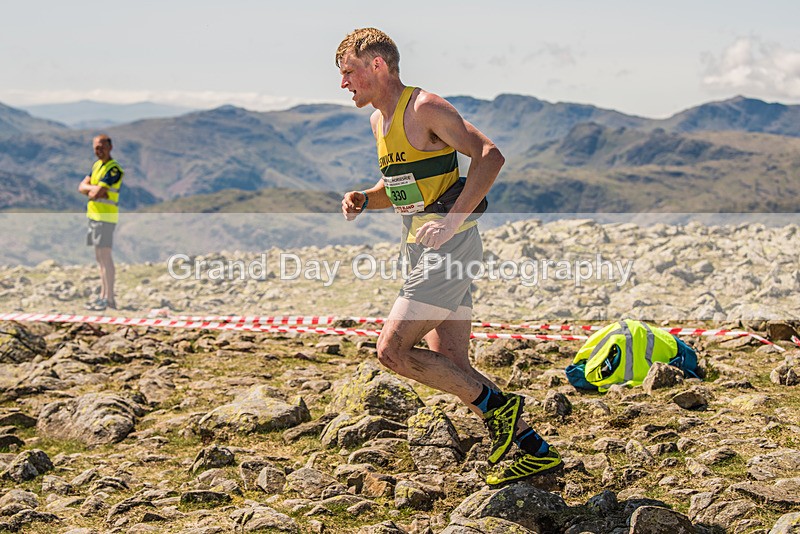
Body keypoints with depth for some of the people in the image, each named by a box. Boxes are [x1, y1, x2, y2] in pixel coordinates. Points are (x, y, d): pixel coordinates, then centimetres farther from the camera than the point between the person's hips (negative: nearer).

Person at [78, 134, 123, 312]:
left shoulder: (114, 169, -14)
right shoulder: (97, 164, 15)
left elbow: (95, 194, -20)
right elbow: (82, 187, 9)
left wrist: (91, 190, 2)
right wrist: (95, 188, -10)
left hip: (105, 217, -9)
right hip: (94, 215, 9)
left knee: (105, 256, -11)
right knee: (99, 257, 11)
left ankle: (109, 298, -11)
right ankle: (103, 295, 16)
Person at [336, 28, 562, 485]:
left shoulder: (425, 109, -12)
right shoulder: (379, 121, 16)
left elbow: (489, 156, -20)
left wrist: (451, 219, -27)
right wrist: (364, 200, 7)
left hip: (451, 245, -10)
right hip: (423, 250, 10)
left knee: (393, 350, -13)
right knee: (450, 366, 7)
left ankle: (497, 405, -3)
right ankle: (536, 450, 14)